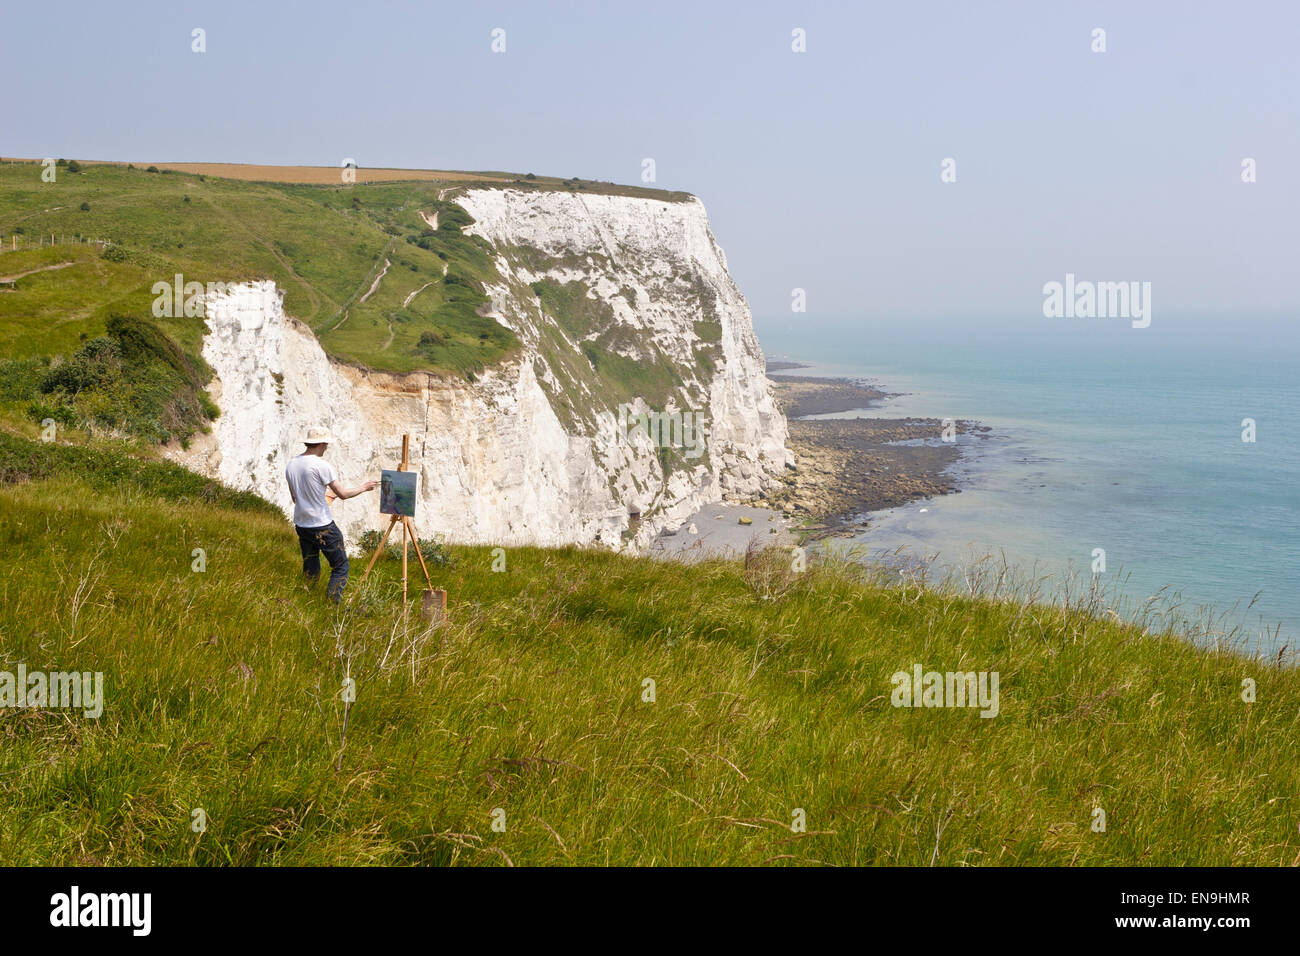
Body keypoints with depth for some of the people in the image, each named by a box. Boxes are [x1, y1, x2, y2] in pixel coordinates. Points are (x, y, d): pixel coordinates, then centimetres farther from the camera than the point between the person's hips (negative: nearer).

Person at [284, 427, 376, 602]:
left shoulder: (291, 465, 6)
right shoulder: (321, 465, -15)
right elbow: (343, 494, -11)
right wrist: (364, 487, 5)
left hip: (301, 525, 7)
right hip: (322, 526, -7)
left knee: (310, 571, 16)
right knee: (340, 567, 1)